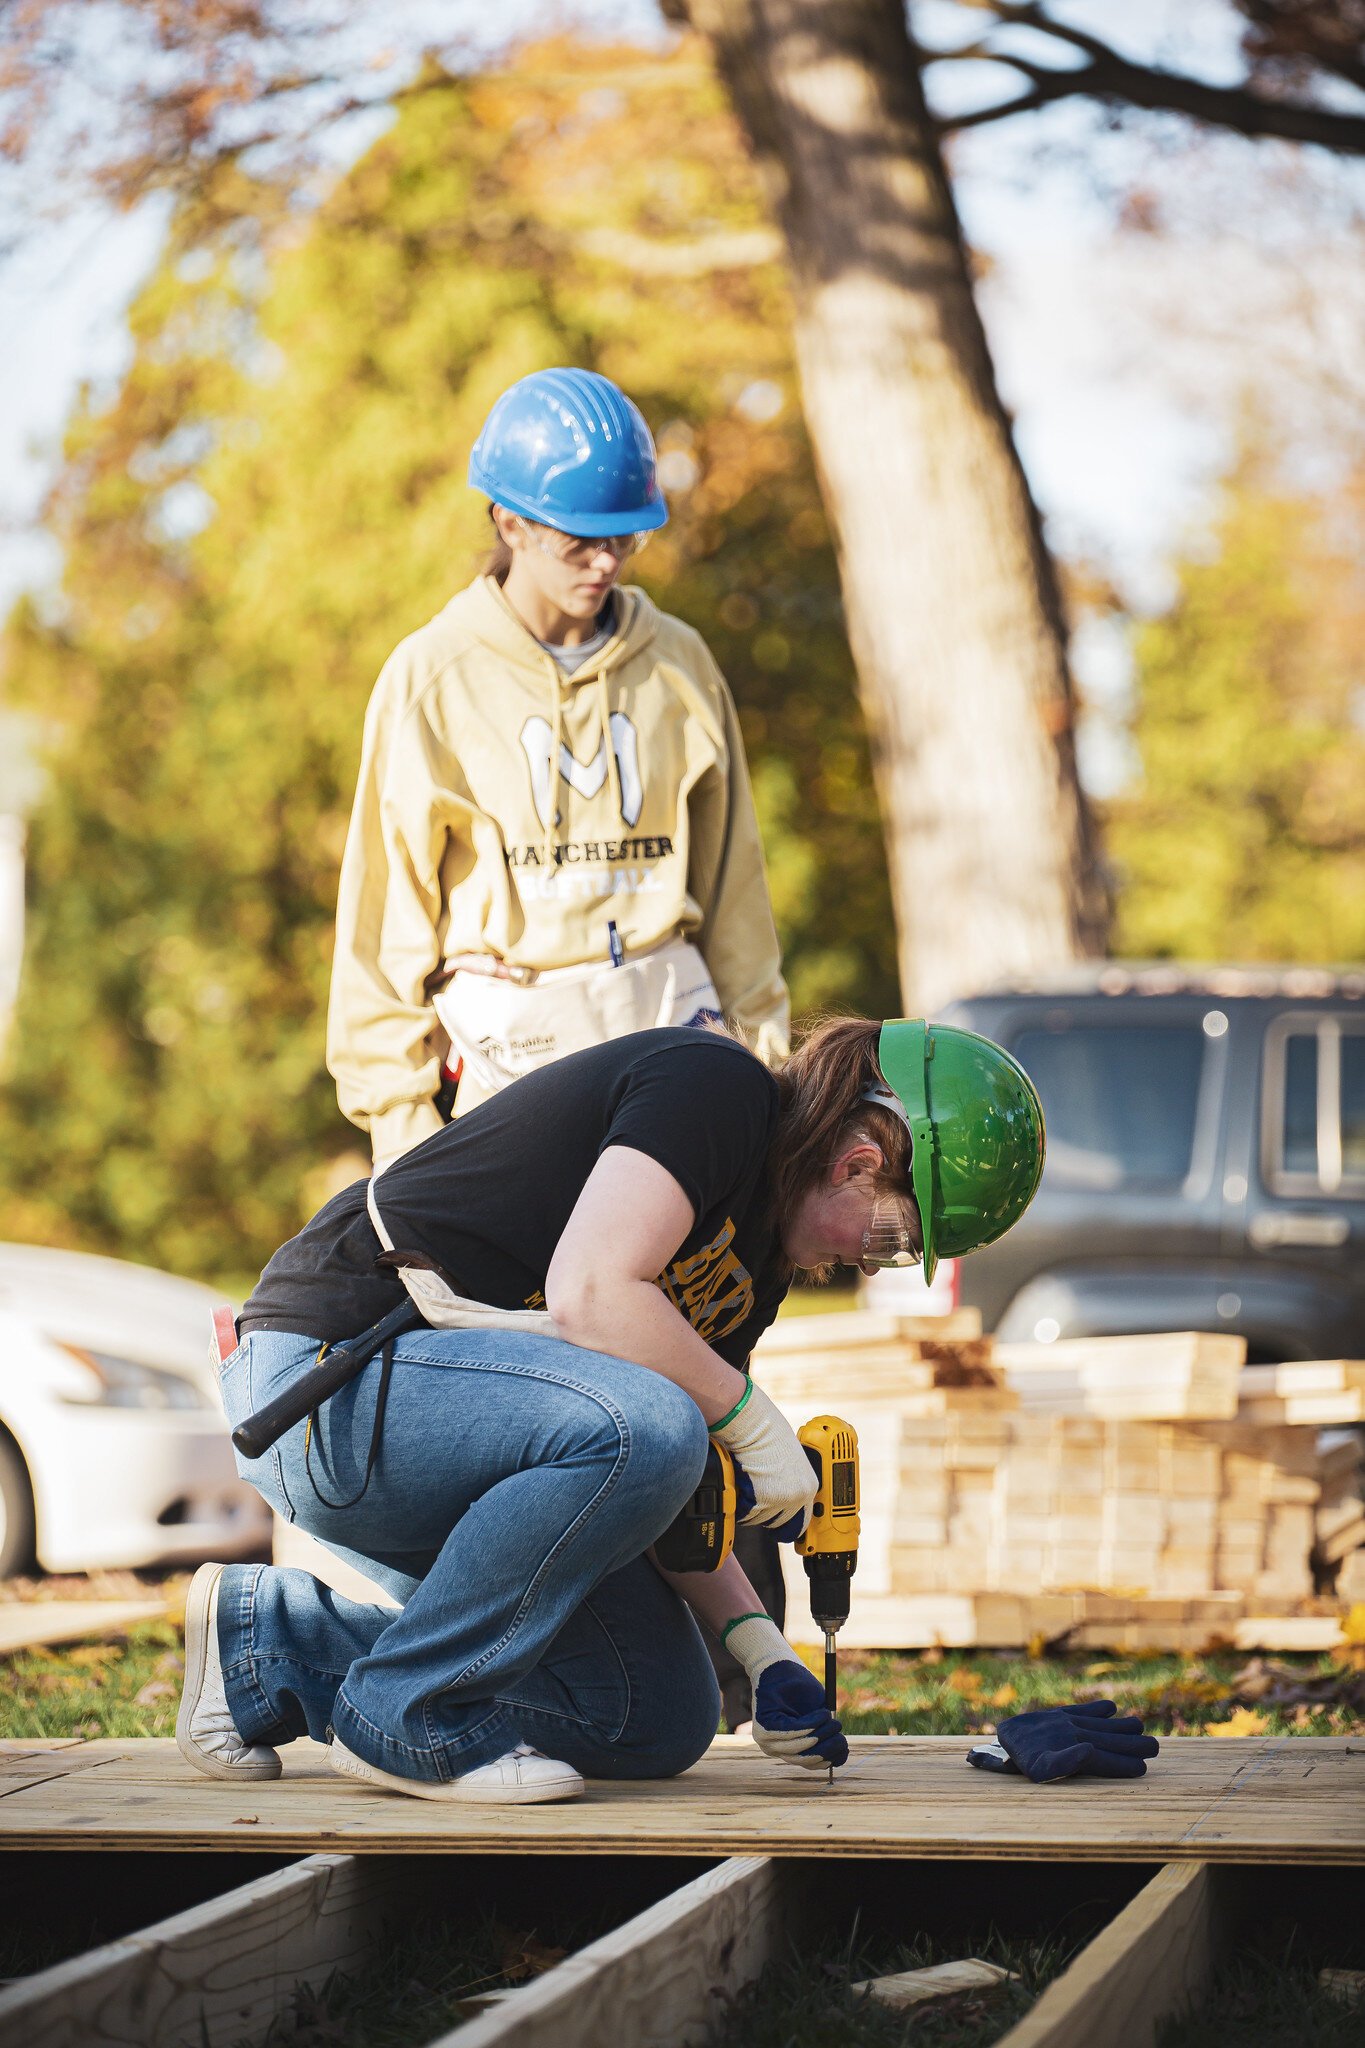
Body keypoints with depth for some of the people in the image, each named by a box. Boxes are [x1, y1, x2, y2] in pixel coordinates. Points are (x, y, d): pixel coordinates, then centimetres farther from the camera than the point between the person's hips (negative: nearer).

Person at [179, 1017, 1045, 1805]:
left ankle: (268, 1649, 13)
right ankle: (409, 1716, -15)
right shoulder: (714, 1086, -14)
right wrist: (755, 1421, -18)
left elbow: (659, 1487, 14)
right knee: (638, 1430, -33)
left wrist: (764, 1652, 3)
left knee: (659, 1723, 6)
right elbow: (588, 1294, -28)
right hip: (327, 1374, -10)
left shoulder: (757, 1262, 13)